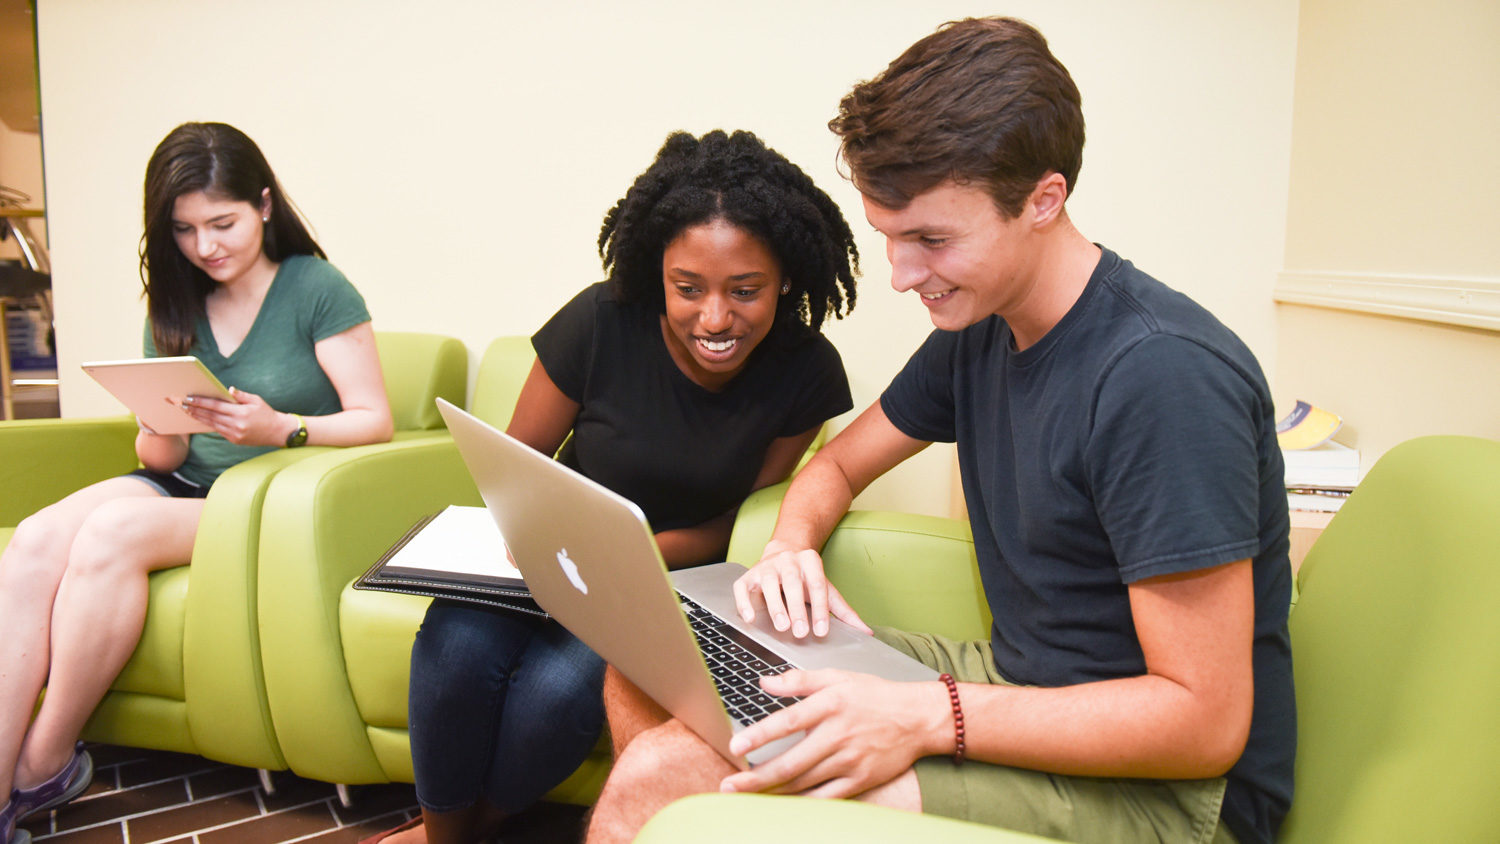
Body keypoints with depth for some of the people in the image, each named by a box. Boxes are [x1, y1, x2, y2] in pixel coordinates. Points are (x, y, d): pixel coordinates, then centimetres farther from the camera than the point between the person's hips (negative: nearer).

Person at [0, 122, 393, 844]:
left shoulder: (317, 289, -4)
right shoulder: (174, 309, 14)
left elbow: (375, 420, -9)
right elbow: (164, 460, 14)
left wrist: (280, 427, -25)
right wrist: (159, 430, -11)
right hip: (187, 487, 6)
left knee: (113, 529, -28)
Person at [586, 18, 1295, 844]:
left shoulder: (1166, 378, -23)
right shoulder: (977, 329, 3)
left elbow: (1207, 722, -22)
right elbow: (838, 463, 17)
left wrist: (928, 718, -29)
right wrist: (790, 546, -6)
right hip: (1012, 680, 8)